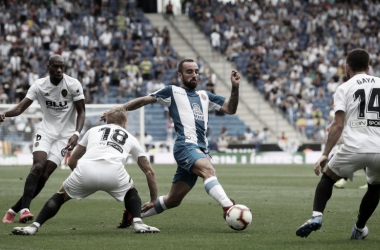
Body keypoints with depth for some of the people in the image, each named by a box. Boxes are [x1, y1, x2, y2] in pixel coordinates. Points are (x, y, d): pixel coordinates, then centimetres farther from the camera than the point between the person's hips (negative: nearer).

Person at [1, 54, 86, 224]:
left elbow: (81, 112, -6)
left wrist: (76, 134, -22)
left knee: (45, 174, -10)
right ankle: (24, 208, -30)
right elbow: (20, 108, -13)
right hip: (46, 131, 1)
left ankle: (15, 209, -2)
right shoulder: (39, 86, -7)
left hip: (64, 135, -1)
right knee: (38, 165, -24)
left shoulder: (73, 85, -11)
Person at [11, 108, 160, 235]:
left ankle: (34, 226, 9)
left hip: (85, 168, 1)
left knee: (61, 195, 26)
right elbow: (149, 171, 37)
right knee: (131, 192, 33)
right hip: (114, 171, 0)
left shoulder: (93, 131, 36)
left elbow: (72, 161, 41)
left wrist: (85, 180, 56)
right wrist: (153, 200, 46)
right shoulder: (130, 138, 35)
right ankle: (138, 223, 9)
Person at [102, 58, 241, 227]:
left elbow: (231, 109, 22)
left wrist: (235, 87, 7)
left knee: (172, 200, 7)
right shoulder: (173, 92, 14)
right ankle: (228, 208, -57)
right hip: (185, 145, -6)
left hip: (201, 151, 6)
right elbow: (144, 100, 16)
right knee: (208, 170, -37)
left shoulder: (204, 96, 28)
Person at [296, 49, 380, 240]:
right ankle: (360, 228, 33)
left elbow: (338, 125, -3)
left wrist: (325, 155, -2)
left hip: (354, 148, -2)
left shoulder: (344, 88, 7)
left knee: (327, 178, 21)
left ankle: (316, 216, 1)